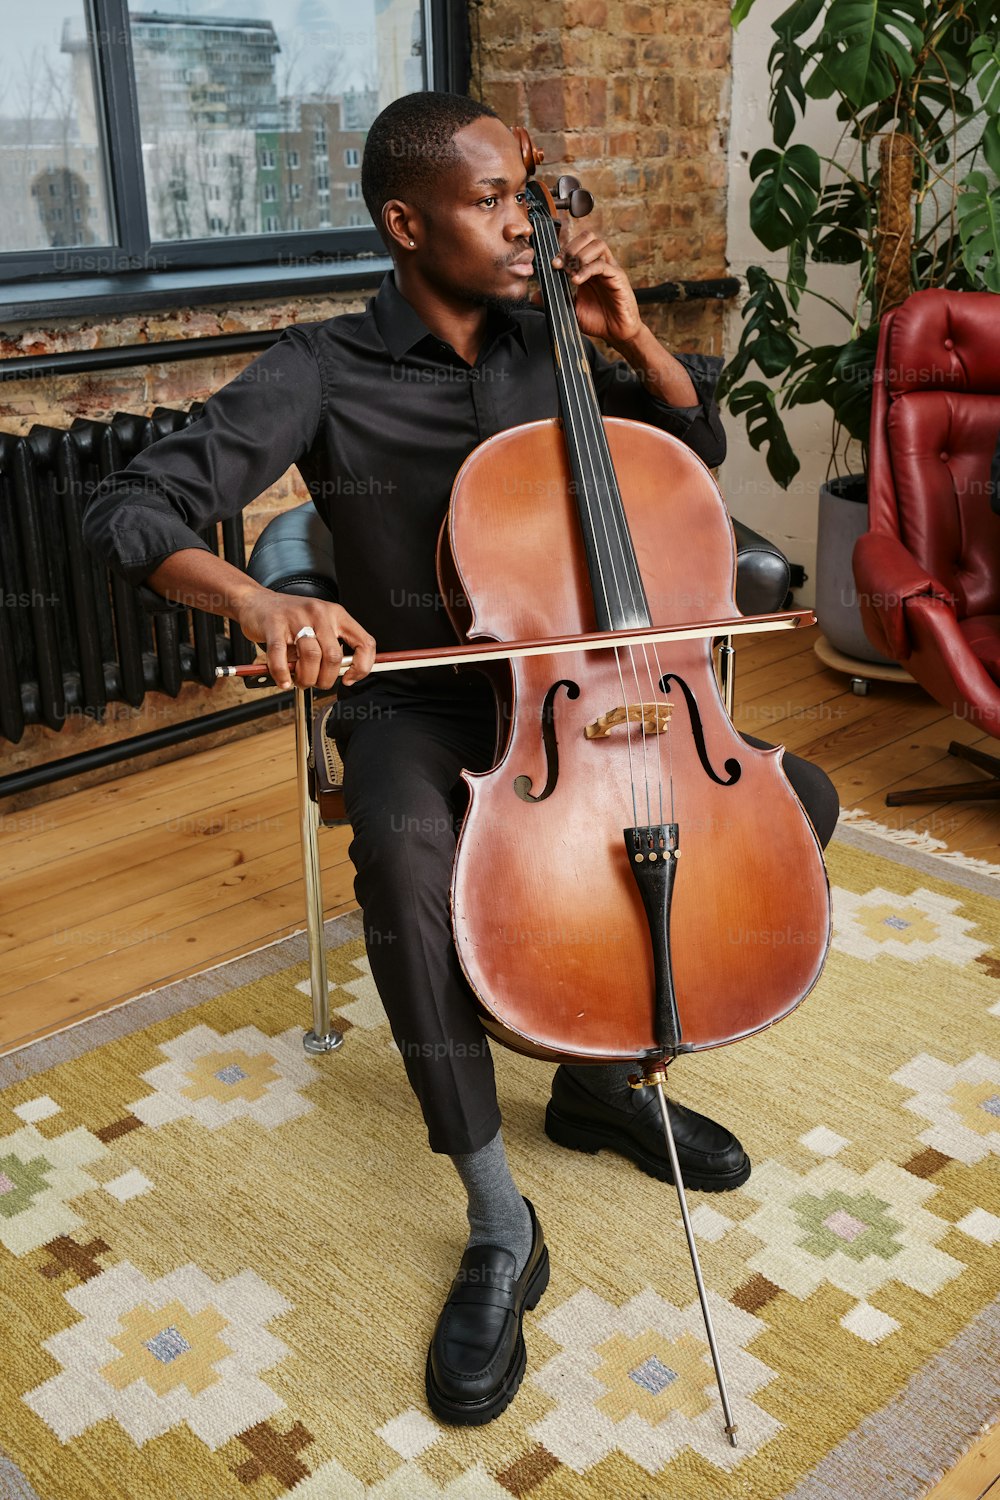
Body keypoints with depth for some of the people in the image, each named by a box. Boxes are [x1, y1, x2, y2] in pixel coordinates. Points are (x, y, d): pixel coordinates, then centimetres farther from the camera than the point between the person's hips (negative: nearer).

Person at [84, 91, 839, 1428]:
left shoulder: (545, 343, 3)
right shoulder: (321, 373, -11)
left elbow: (699, 443, 13)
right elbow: (130, 514, -19)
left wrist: (630, 336, -6)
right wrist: (254, 599, -41)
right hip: (415, 701, -4)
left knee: (801, 799, -8)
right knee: (403, 856, -39)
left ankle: (603, 1074, 6)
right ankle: (501, 1227, -21)